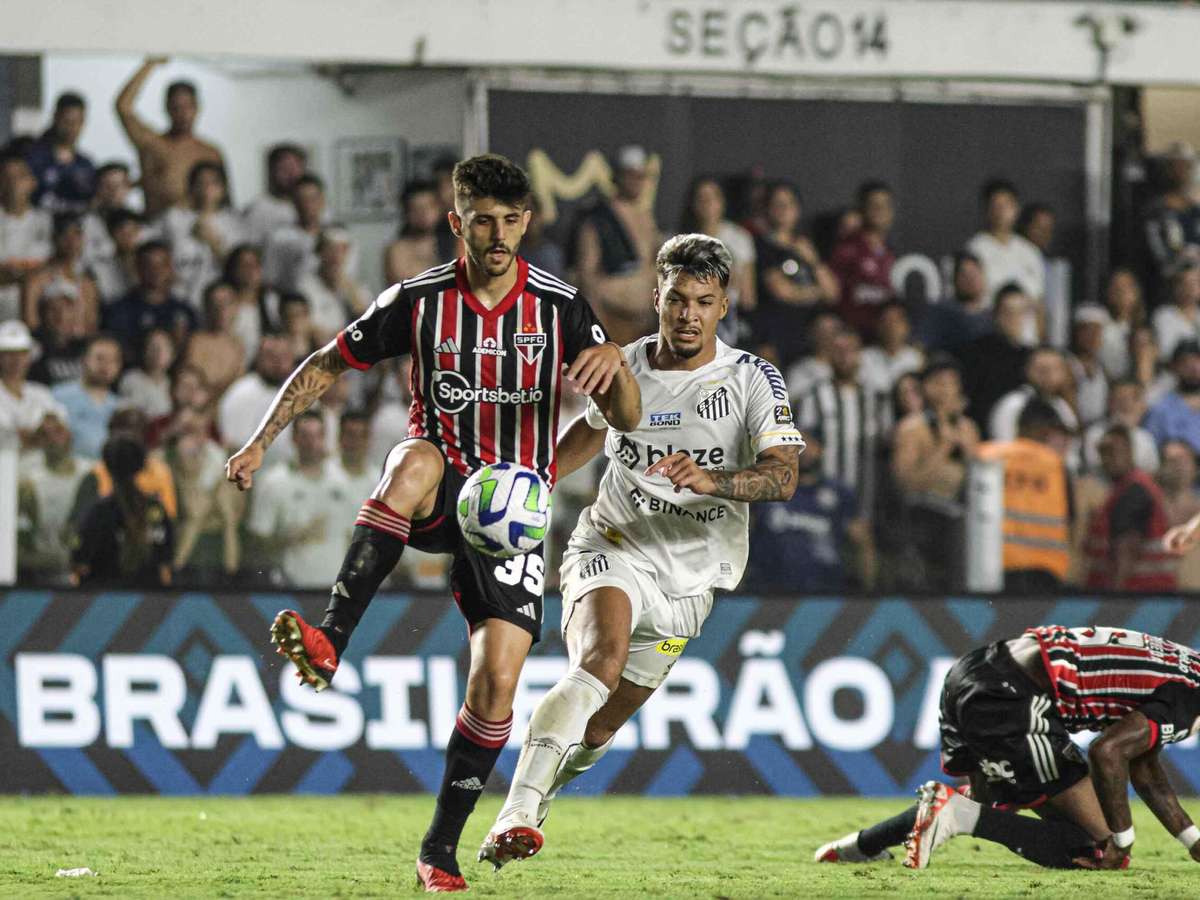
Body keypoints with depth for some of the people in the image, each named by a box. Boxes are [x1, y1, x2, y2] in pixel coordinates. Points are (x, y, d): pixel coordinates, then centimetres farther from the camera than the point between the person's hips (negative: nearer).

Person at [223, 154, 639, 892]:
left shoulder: (561, 309, -3)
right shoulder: (418, 302, -3)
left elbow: (626, 419, -5)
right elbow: (326, 367, 8)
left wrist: (615, 362, -27)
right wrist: (260, 443, -2)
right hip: (438, 494, -1)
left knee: (498, 679, -14)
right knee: (417, 460, -38)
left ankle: (442, 848, 2)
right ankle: (330, 644, -45)